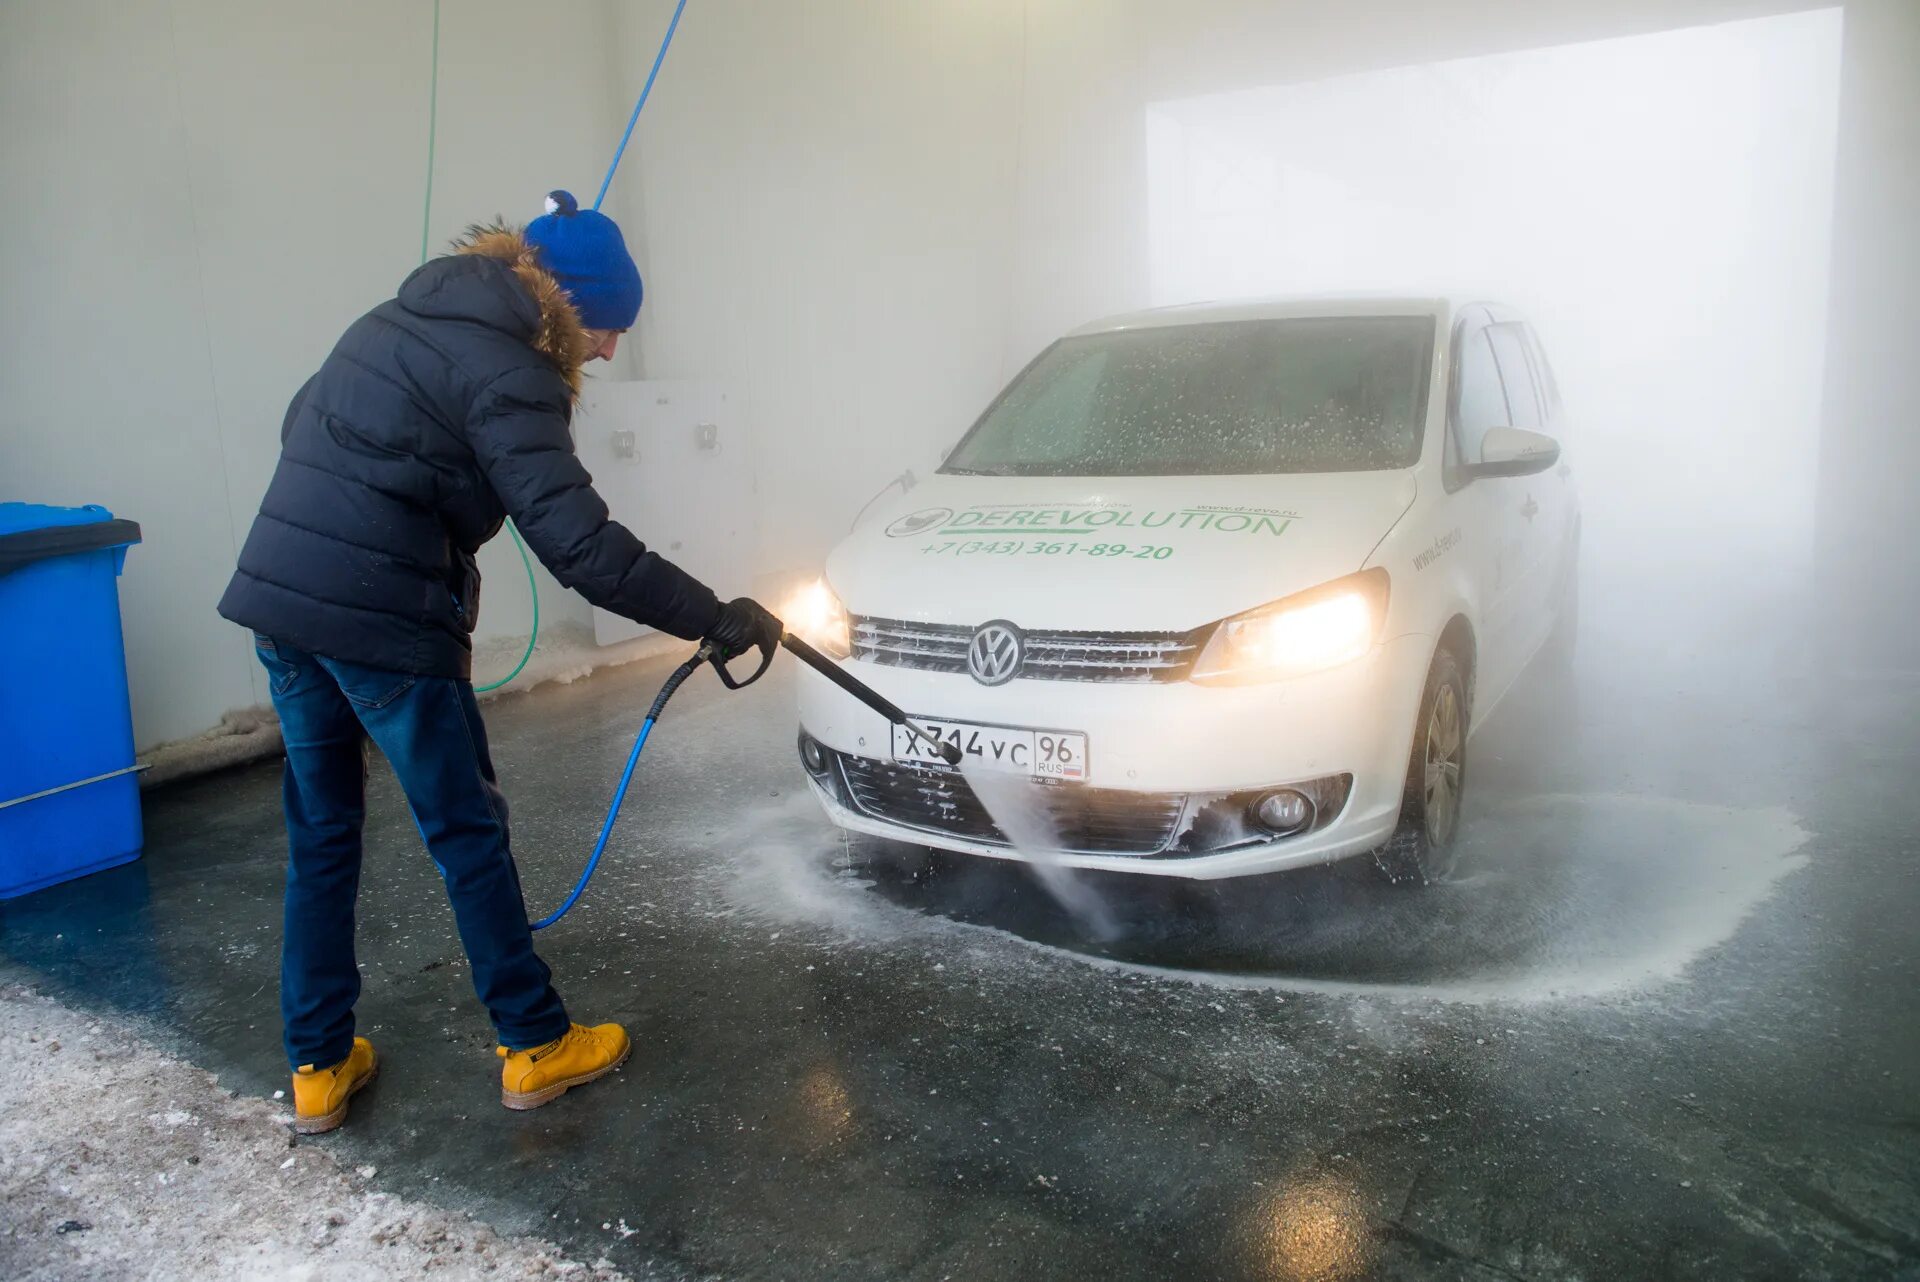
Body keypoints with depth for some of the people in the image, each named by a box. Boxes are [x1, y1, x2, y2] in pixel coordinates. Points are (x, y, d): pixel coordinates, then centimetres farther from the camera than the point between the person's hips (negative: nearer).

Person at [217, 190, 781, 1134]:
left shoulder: (397, 320, 16)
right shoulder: (504, 372, -12)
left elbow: (302, 428, 23)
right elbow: (580, 544, -20)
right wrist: (715, 618, -15)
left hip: (277, 600, 8)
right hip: (381, 623, -8)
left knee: (320, 837, 16)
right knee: (468, 835, 5)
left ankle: (318, 1066, 26)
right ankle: (536, 1046, 19)